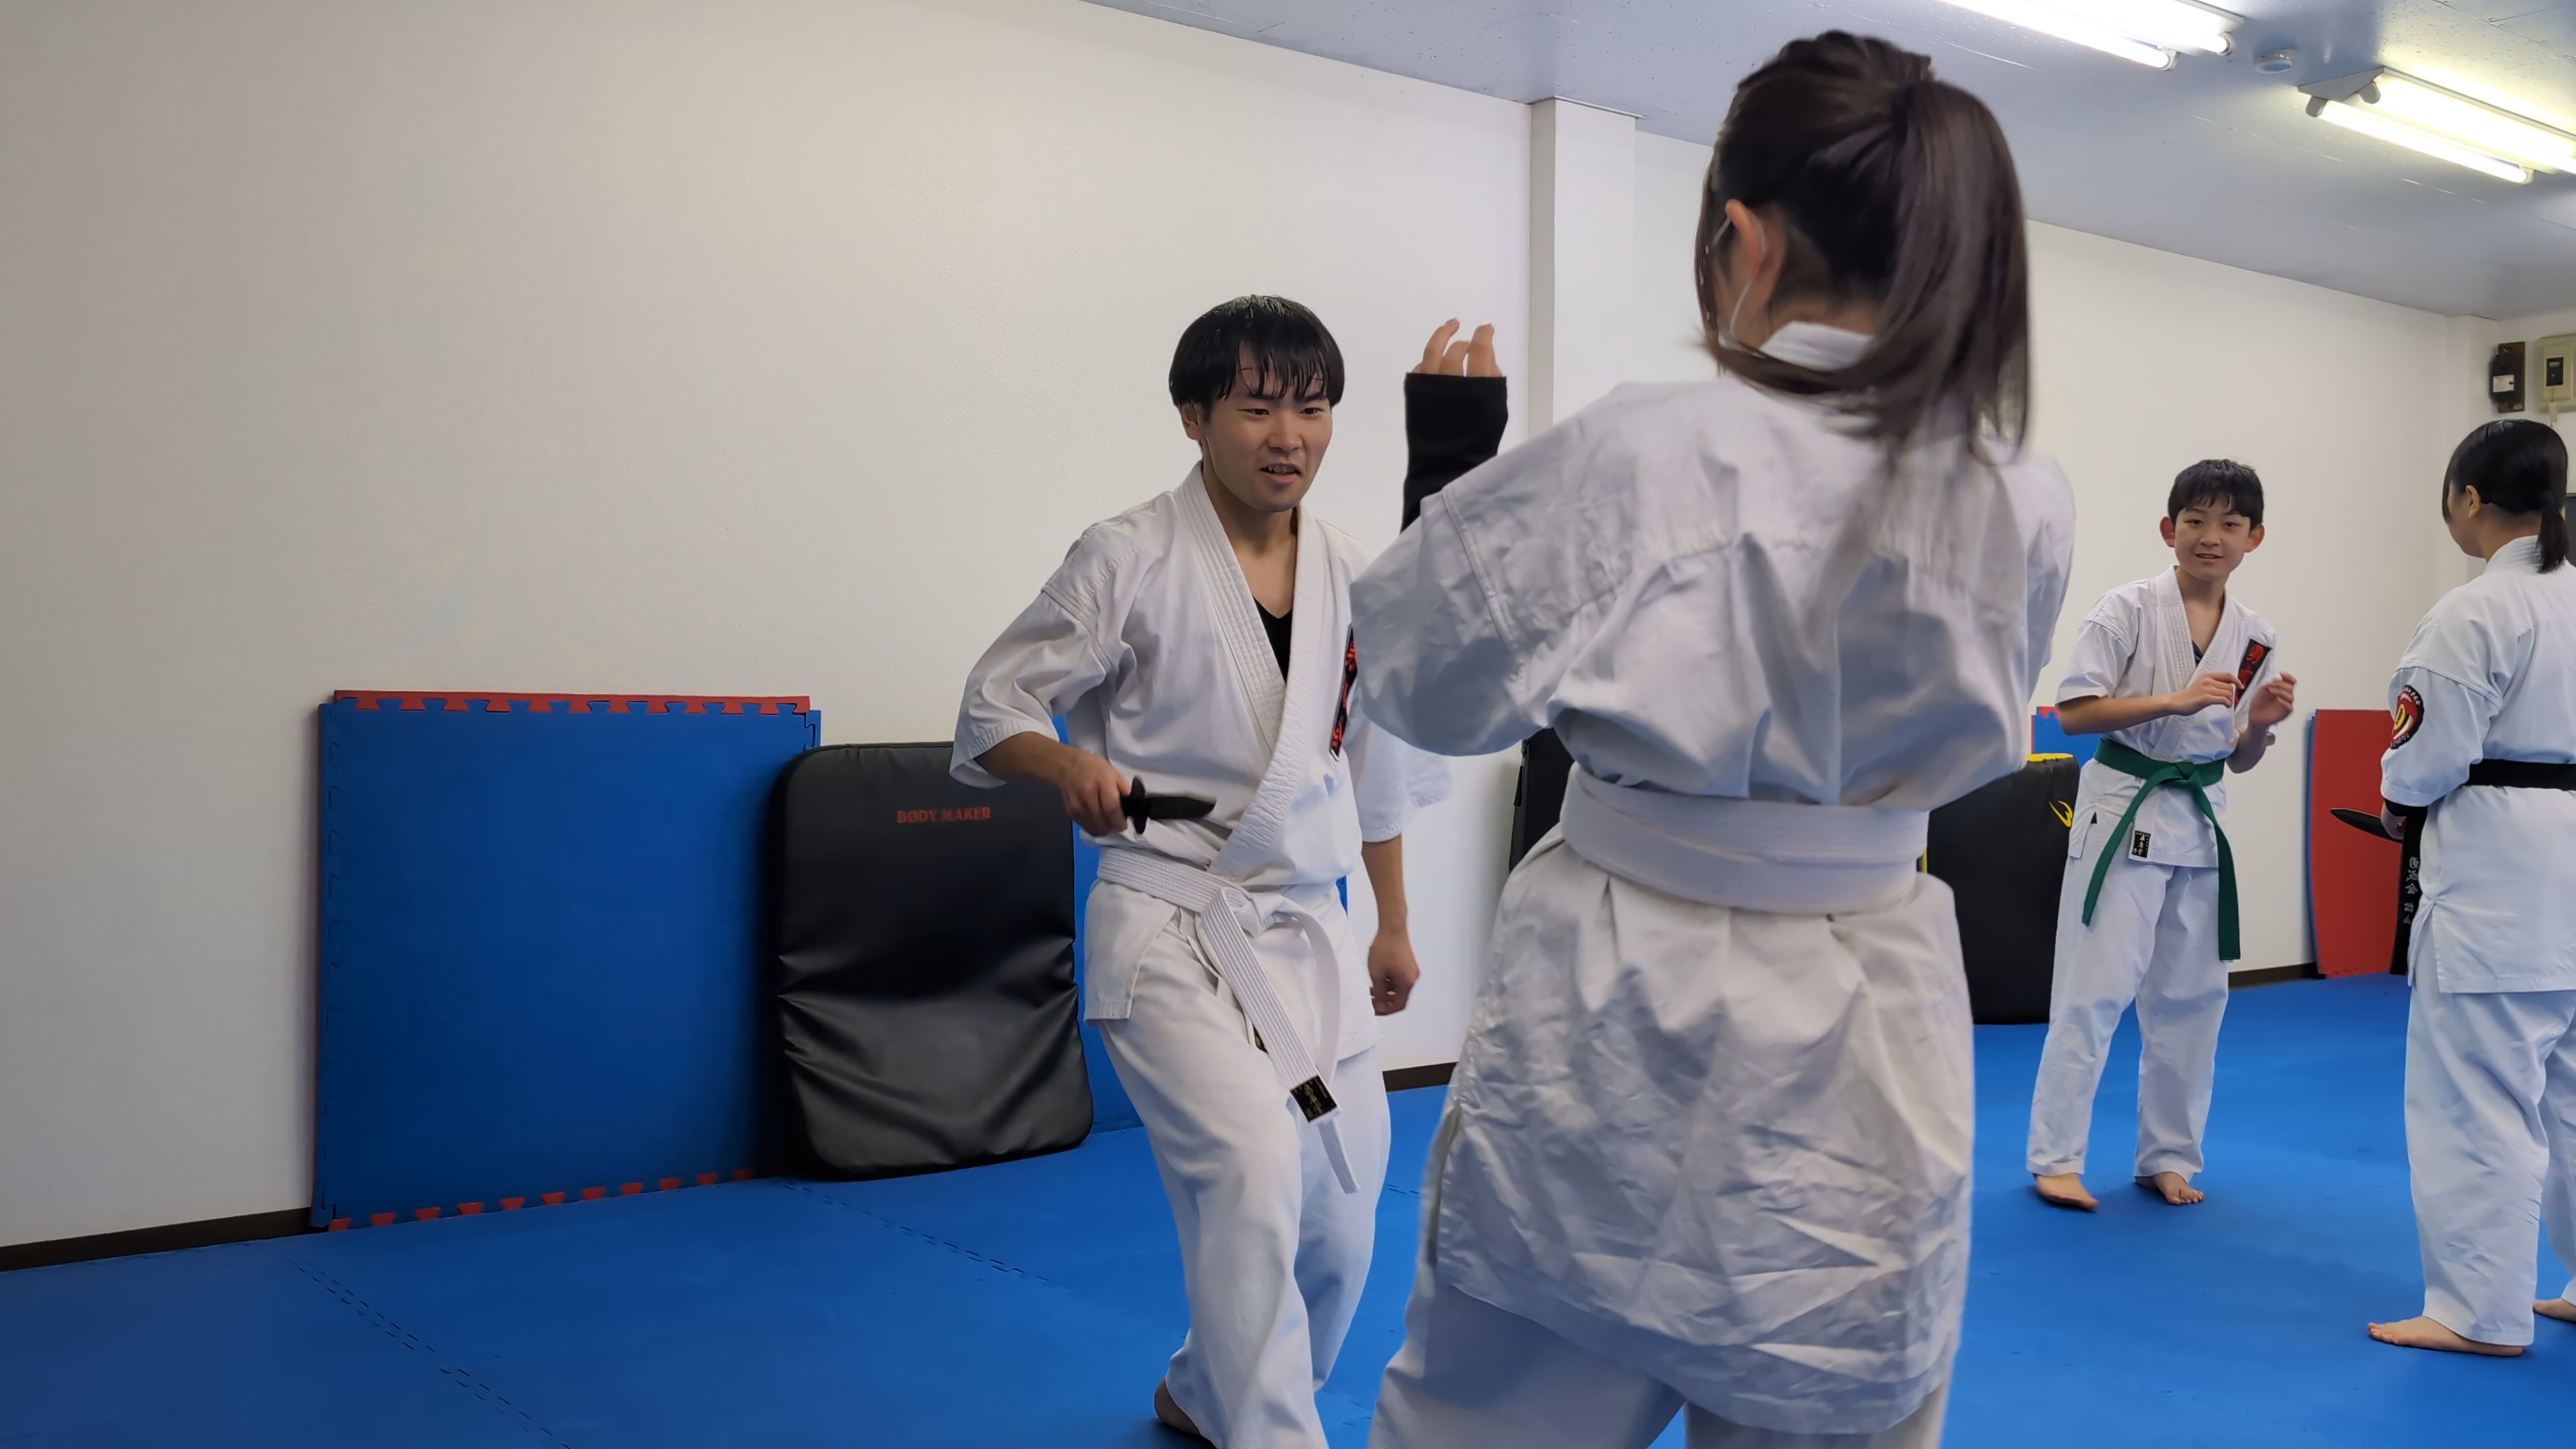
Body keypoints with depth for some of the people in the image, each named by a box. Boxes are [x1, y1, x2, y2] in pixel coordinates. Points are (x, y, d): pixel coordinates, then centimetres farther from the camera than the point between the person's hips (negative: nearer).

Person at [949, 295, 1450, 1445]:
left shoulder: (1351, 575, 5)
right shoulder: (1130, 560, -11)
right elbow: (994, 703, -6)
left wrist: (1394, 924, 19)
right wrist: (1070, 765, -28)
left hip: (1308, 934, 6)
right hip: (1172, 929, -5)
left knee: (1340, 1218, 11)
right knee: (1251, 1173, -24)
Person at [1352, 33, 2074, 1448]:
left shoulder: (1640, 459, -19)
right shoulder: (2027, 508, -4)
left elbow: (1430, 683, -7)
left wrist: (1453, 459, 4)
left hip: (1624, 1032, -4)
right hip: (1867, 1058, 4)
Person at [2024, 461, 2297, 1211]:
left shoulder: (2256, 638, 6)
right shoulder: (2128, 609, -9)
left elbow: (2240, 757, 12)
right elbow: (2073, 712, -14)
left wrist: (2261, 724, -10)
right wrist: (2175, 700, -21)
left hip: (2200, 818, 6)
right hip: (2124, 810, -6)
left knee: (2192, 995, 11)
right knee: (2094, 990, -6)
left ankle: (2167, 1154, 25)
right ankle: (2056, 1158, 3)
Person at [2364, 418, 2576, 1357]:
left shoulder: (2475, 613, -15)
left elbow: (2429, 755, -13)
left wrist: (2401, 806, 8)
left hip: (2499, 866, -8)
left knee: (2479, 1090, -1)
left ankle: (2482, 1310, 6)